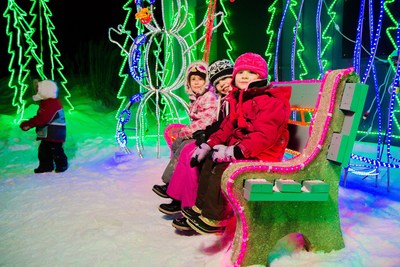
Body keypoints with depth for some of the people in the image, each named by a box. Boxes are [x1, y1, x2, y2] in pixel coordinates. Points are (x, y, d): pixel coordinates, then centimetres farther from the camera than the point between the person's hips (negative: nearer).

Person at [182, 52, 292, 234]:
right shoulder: (239, 100, 14)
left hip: (261, 155, -10)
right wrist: (209, 145, 4)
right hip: (238, 149, 10)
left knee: (222, 168, -25)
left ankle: (213, 218, -14)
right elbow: (228, 127, 17)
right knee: (209, 160, 6)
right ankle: (201, 206, 14)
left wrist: (234, 151, -32)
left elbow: (264, 135, -27)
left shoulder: (270, 101, -17)